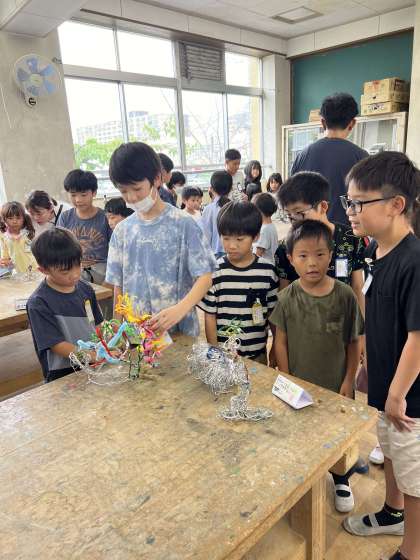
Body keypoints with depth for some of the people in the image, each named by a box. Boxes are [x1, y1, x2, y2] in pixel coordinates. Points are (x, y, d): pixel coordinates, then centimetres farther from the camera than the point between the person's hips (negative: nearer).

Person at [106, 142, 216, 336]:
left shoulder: (183, 224, -10)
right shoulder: (122, 230, 2)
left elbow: (205, 277, -13)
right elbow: (118, 287, 6)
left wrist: (180, 309, -28)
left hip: (179, 331, -3)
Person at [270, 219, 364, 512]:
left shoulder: (344, 295, -13)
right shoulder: (287, 297, -12)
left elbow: (354, 342, -4)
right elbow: (280, 342, -6)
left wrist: (348, 381, -3)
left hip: (336, 384, 0)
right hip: (299, 383, 0)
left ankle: (341, 481, 47)